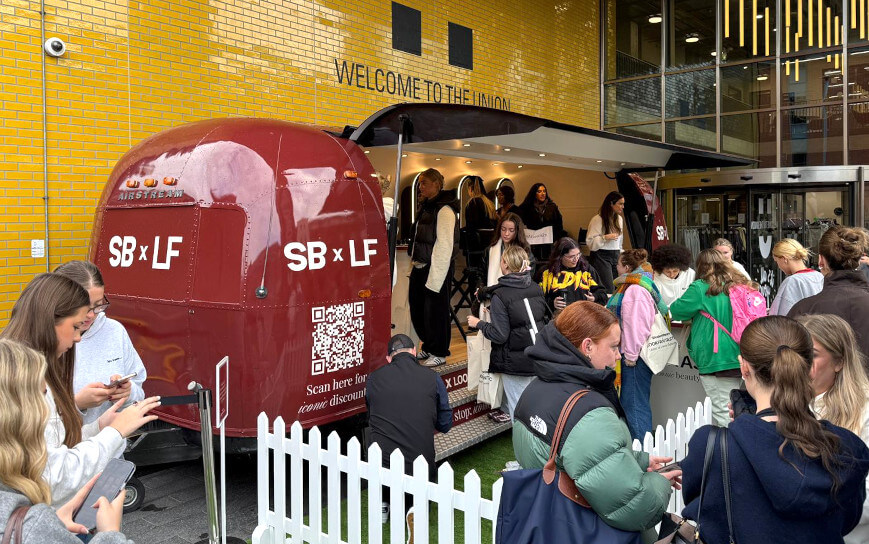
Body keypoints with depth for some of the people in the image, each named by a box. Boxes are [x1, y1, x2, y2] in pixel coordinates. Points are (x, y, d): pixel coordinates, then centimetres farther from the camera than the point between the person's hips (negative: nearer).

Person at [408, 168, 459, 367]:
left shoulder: (444, 210, -14)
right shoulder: (426, 207, 15)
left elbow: (445, 246, -19)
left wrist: (434, 277, -20)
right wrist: (414, 262, 16)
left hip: (436, 268, -9)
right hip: (420, 267, 9)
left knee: (435, 310, 0)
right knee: (417, 308, 14)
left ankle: (439, 353, 13)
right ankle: (428, 347, 30)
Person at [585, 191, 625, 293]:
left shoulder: (619, 218, 13)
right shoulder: (597, 219, -11)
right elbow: (590, 242, -14)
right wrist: (605, 237, -23)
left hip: (615, 255, 7)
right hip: (601, 256, -7)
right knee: (608, 289, -12)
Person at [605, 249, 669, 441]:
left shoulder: (635, 290, -18)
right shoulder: (629, 287, 16)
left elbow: (637, 325, -23)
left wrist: (631, 355, -19)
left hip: (634, 357, -11)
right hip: (628, 353, 11)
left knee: (634, 403, -5)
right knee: (629, 402, 17)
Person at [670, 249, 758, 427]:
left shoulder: (701, 288, -8)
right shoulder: (741, 285, 10)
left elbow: (677, 311, 0)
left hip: (714, 358, -6)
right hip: (738, 357, 6)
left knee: (723, 413, -2)